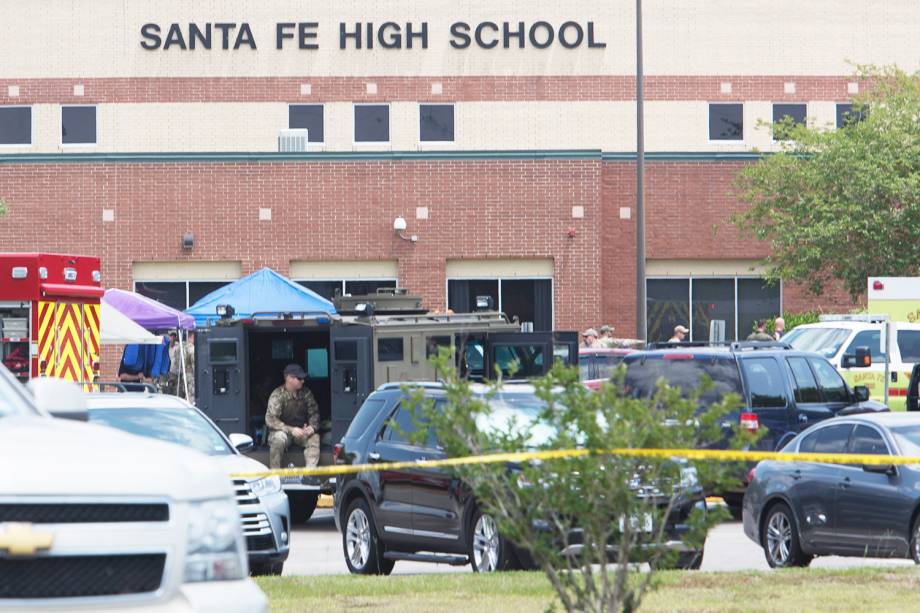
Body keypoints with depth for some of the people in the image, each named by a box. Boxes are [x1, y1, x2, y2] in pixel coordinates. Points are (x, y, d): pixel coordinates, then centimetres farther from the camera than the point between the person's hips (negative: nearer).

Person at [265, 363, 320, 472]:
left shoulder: (306, 393, 0)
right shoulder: (278, 395, -14)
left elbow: (314, 413, 7)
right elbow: (270, 419, -20)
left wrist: (312, 426, -17)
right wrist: (290, 430, -31)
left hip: (301, 431, 3)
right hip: (283, 430, -3)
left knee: (314, 438, -27)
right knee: (278, 438, -37)